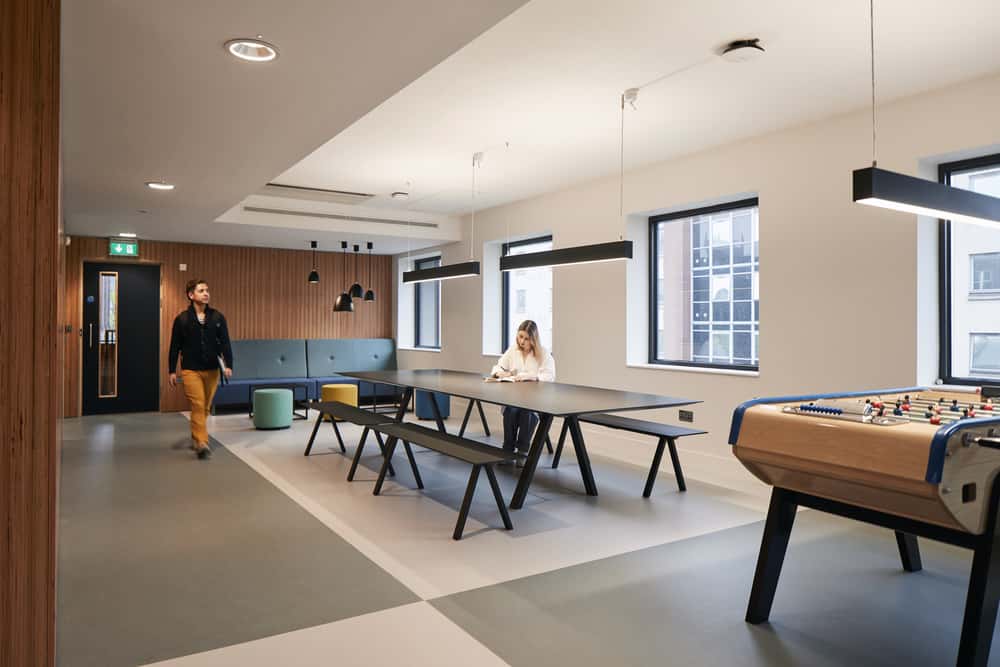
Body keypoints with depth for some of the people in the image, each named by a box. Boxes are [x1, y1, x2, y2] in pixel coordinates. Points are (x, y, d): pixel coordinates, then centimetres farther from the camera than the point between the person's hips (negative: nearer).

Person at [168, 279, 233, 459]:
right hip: (190, 370, -3)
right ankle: (202, 443, -12)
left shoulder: (217, 317, 3)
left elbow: (225, 343, 0)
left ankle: (196, 438, 31)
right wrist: (172, 371, 1)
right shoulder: (182, 319, -2)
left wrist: (228, 365, -11)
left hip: (212, 370, 3)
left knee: (205, 407, 12)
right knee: (197, 405, -12)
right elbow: (175, 347, 2)